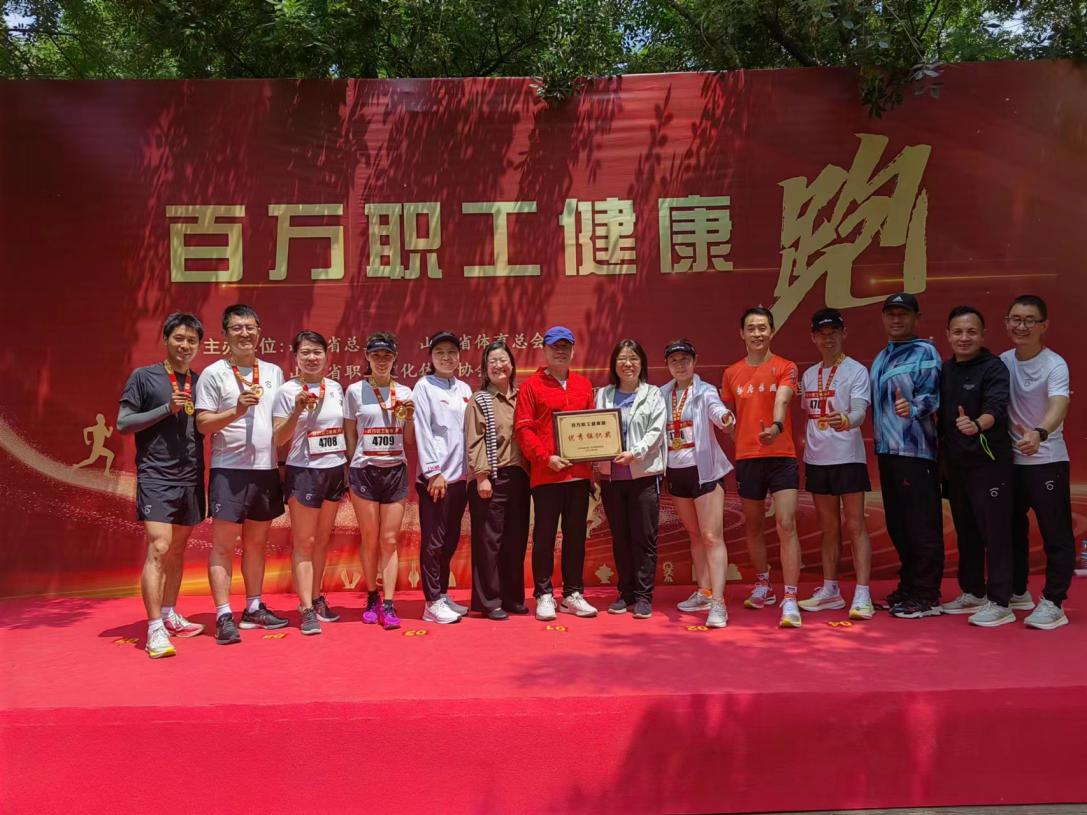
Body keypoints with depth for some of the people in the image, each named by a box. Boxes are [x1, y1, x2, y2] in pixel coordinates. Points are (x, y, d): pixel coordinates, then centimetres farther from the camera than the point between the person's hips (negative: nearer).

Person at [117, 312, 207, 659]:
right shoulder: (144, 377, 0)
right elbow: (123, 424, -4)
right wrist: (167, 409, -14)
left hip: (191, 478, 5)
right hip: (156, 477, -5)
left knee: (177, 549, 13)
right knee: (158, 548, -12)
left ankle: (169, 616, 26)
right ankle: (155, 629, -10)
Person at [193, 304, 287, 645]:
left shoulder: (274, 372, 13)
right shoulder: (213, 373, -2)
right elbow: (203, 424, -7)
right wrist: (236, 411, -21)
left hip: (267, 468, 5)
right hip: (229, 469, -5)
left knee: (257, 542, 14)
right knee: (223, 544, -3)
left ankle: (254, 608, 24)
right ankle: (224, 616, 2)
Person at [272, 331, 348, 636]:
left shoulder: (336, 388, 8)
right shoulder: (287, 391, -5)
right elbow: (278, 440, -8)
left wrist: (349, 470, 12)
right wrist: (298, 411, -22)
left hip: (335, 471, 5)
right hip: (304, 472, -5)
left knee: (322, 540, 13)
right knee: (304, 542, -1)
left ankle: (316, 598, 24)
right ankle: (307, 610, 1)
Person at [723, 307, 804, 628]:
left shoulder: (785, 368, -2)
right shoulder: (732, 373, 8)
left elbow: (781, 400, -20)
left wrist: (776, 426, -39)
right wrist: (742, 440, 7)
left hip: (781, 456, -4)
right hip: (746, 458, 4)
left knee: (786, 526, -11)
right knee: (752, 526, 15)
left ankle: (790, 600, -8)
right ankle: (763, 586, 34)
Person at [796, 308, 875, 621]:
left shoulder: (857, 371, -5)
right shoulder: (808, 375, 13)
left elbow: (860, 412, -19)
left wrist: (846, 420, -40)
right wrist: (801, 439, 9)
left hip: (848, 458, -6)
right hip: (816, 459, 6)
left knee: (855, 526, -4)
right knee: (829, 528, 13)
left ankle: (862, 595, -1)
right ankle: (830, 590, 21)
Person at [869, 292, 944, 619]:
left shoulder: (924, 352, -3)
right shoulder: (881, 357, 18)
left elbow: (931, 395, -14)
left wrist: (912, 408, -33)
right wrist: (878, 439, 12)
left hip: (915, 449, -8)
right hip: (887, 449, 8)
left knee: (922, 525, -3)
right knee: (896, 523, 13)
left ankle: (926, 595, 4)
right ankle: (908, 586, 25)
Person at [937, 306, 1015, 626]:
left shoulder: (994, 367, -10)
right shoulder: (944, 370, 9)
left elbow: (997, 407, -25)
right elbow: (938, 412, 14)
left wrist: (977, 424, -45)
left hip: (989, 462, -7)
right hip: (955, 463, 7)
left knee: (995, 532, -2)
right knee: (965, 531, 15)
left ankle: (1000, 603, 6)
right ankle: (973, 593, 29)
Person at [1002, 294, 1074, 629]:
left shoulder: (1055, 365, -14)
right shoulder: (1002, 361, 3)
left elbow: (1058, 407, -31)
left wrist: (1039, 433, -49)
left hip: (1047, 460, -6)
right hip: (1010, 459, 6)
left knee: (1056, 535, 0)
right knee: (1011, 528, 16)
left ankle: (1053, 603, 10)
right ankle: (1017, 592, 32)